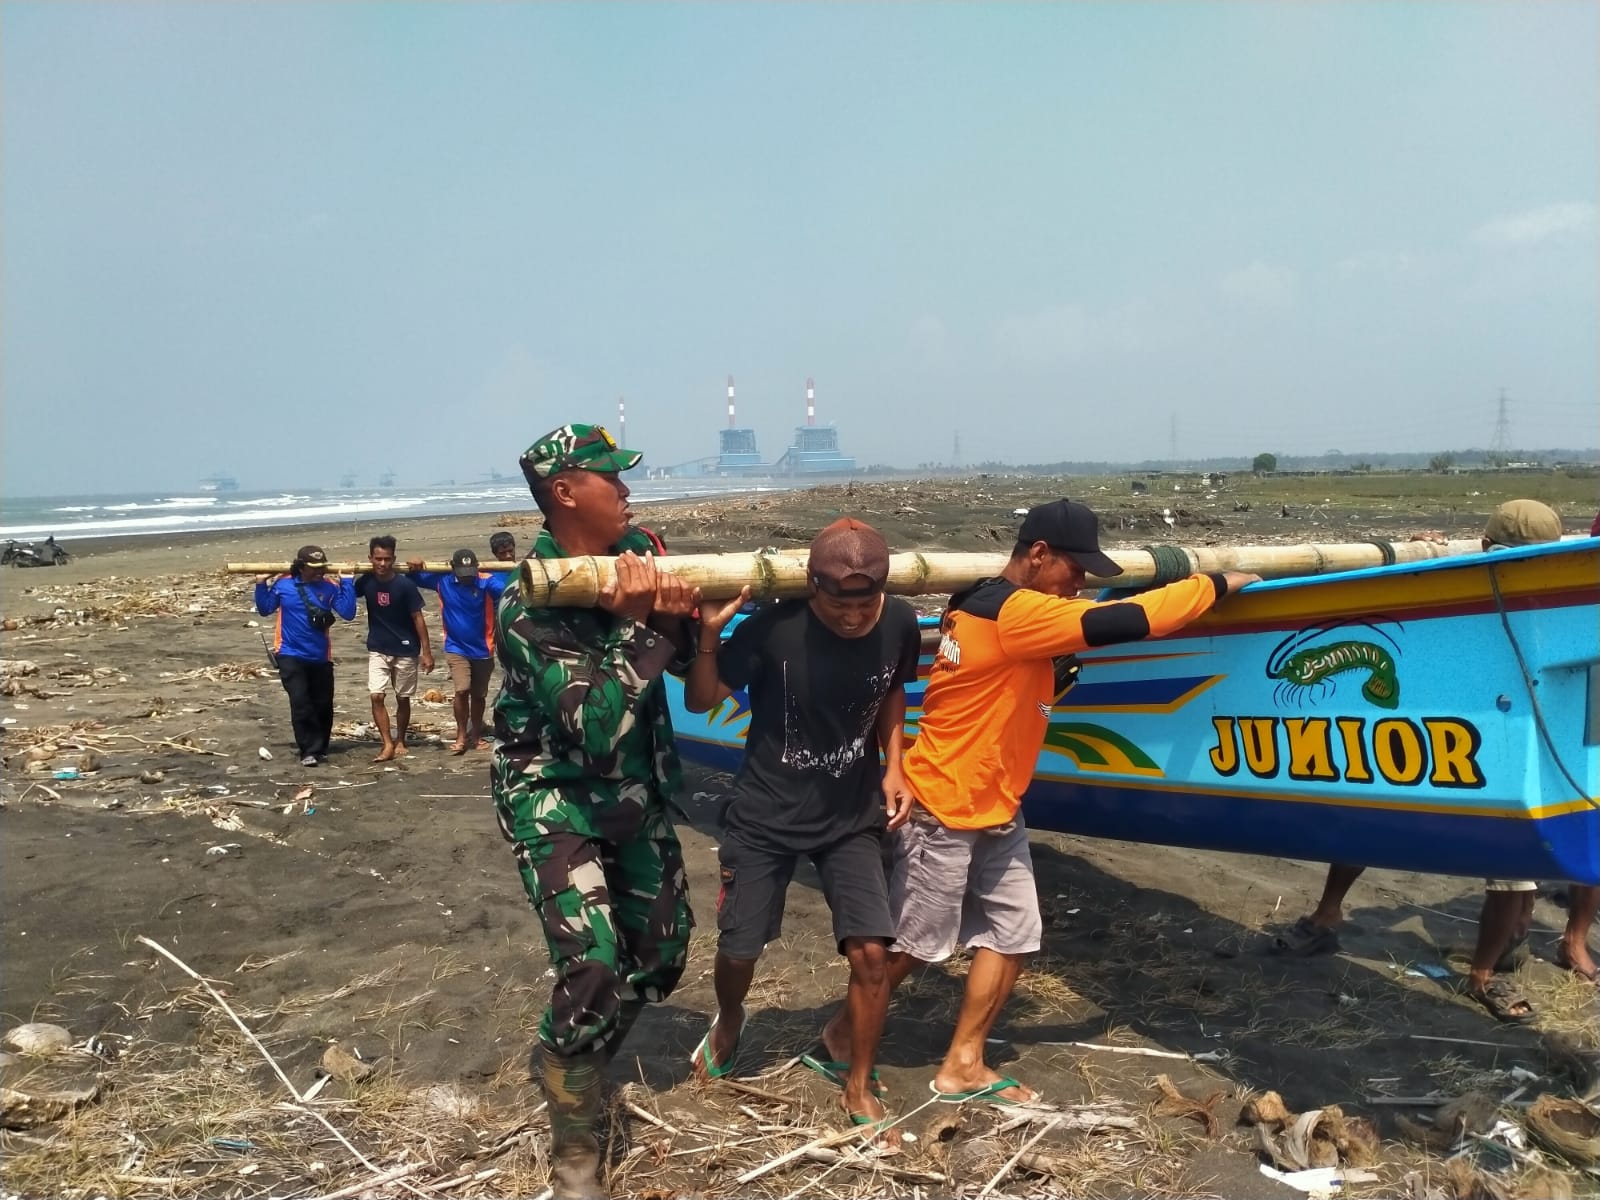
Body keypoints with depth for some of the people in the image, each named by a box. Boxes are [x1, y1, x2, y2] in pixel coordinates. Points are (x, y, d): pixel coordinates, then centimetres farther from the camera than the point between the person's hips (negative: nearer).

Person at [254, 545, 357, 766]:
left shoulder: (330, 587, -6)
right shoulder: (282, 584, -4)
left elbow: (348, 613, -14)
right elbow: (265, 609, 7)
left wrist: (347, 582, -16)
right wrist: (261, 584, -5)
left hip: (320, 657, 2)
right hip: (291, 655, -2)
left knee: (323, 705, 9)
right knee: (300, 703, -11)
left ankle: (319, 748, 27)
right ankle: (309, 751, -3)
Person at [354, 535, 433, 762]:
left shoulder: (405, 585, -15)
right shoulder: (366, 582, -6)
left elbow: (418, 618, -10)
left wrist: (426, 651, -12)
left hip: (405, 650, -2)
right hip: (378, 650, 2)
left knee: (403, 699, 9)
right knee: (376, 696, -10)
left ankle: (400, 741, 26)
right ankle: (388, 744, -3)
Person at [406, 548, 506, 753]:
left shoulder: (487, 581, -19)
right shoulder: (442, 580, -8)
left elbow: (507, 589, -37)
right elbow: (414, 578, 5)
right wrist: (413, 568, -17)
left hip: (482, 649, 0)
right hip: (456, 648, 0)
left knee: (478, 695, 14)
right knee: (461, 690, -14)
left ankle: (476, 733, 33)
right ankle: (461, 735, 3)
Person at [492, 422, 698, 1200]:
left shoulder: (636, 553, -4)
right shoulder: (530, 607, -23)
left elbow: (688, 664, 1)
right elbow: (597, 724, -30)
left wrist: (675, 612, -21)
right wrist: (640, 624, -32)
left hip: (635, 792, 7)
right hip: (554, 798, -7)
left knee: (662, 949, 13)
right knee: (591, 965, -16)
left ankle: (567, 1062, 39)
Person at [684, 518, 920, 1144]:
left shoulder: (900, 624, -14)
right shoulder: (772, 628, -24)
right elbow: (700, 701, -12)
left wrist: (892, 766, -3)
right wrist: (708, 636, -29)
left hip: (853, 817, 2)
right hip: (765, 816, -1)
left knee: (871, 952, -7)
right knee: (739, 948, 9)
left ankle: (858, 1084, 19)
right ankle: (729, 1021, 47)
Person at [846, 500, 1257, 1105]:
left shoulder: (987, 607, 10)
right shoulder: (1014, 611, -22)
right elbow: (1123, 622, -26)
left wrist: (1062, 672, -3)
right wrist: (1216, 584, -14)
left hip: (995, 813, 10)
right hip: (943, 814, -10)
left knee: (1012, 935, 10)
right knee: (914, 945, 5)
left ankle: (962, 1067, 19)